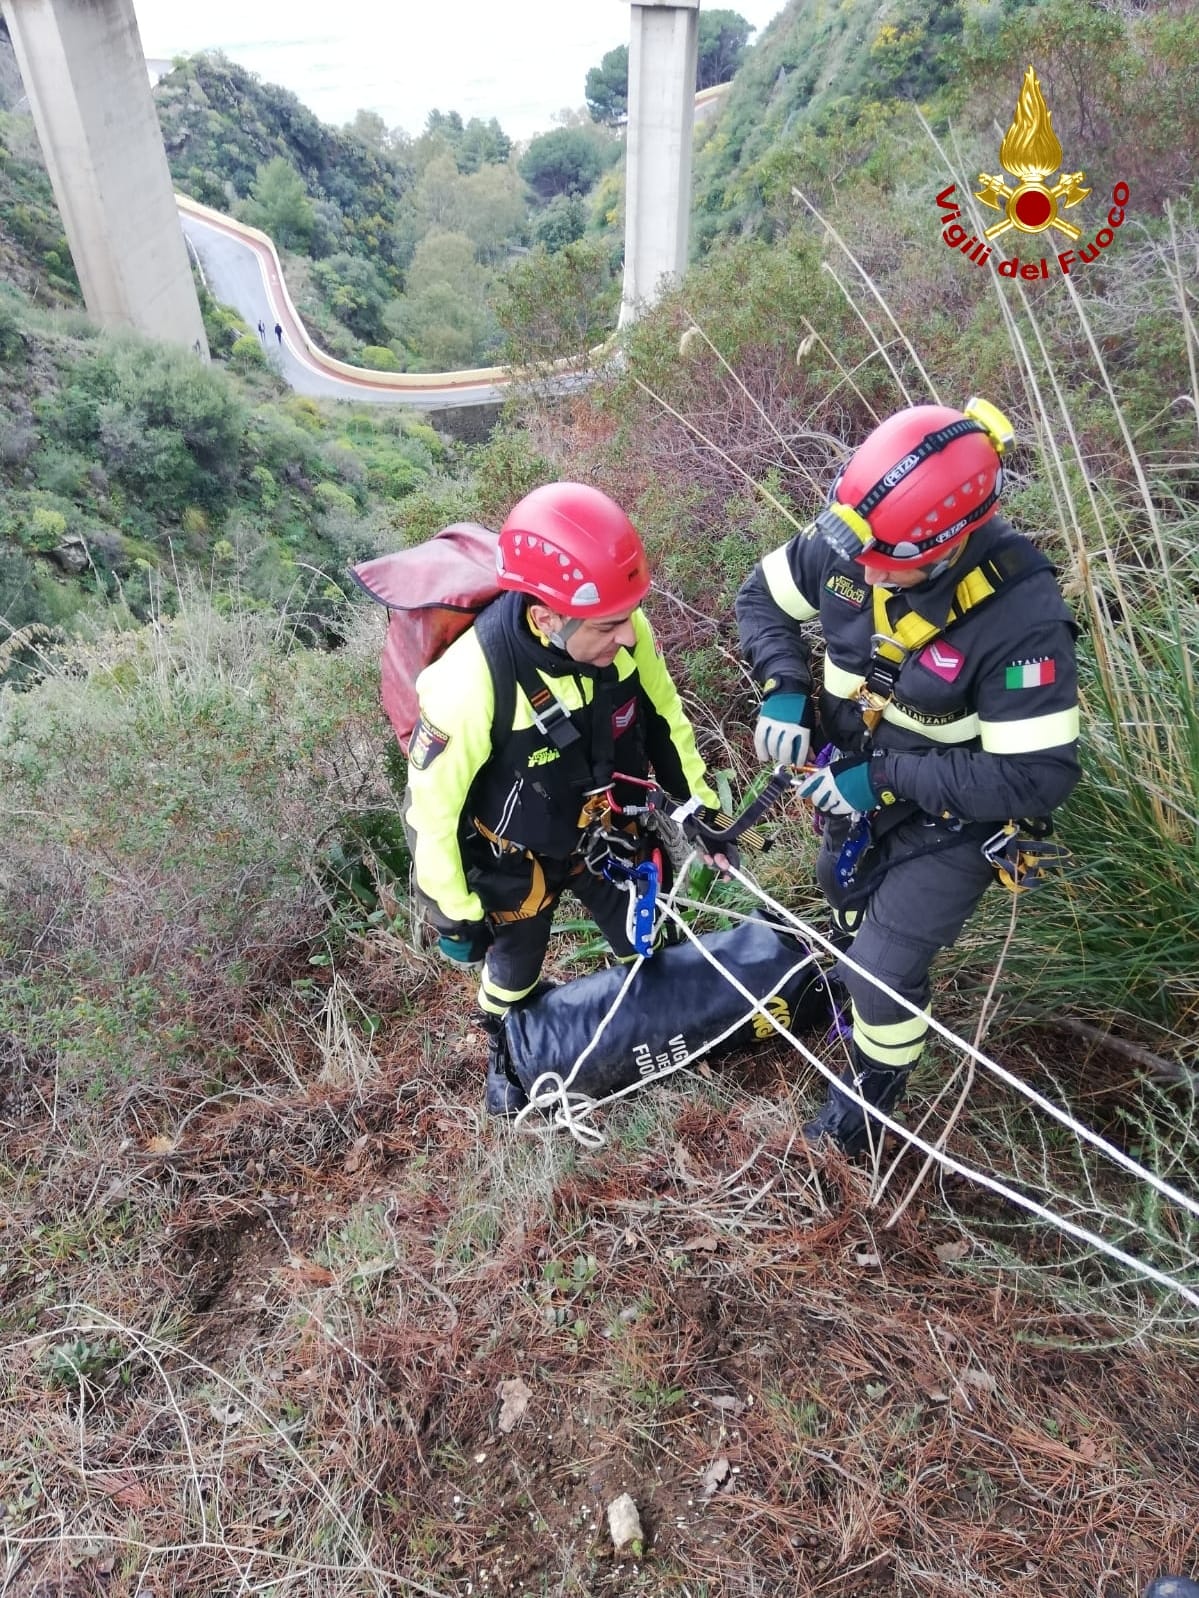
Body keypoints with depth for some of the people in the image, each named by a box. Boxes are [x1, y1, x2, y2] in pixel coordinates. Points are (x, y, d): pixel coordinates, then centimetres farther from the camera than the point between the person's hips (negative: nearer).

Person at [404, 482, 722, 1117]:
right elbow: (433, 809, -23)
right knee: (516, 962, 23)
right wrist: (455, 916, -11)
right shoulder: (470, 683, -39)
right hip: (518, 857, -3)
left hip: (605, 830, 3)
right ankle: (506, 1050, 57)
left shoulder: (627, 634, -26)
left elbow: (664, 719, -4)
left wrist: (702, 807, 5)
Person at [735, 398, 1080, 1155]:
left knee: (884, 974, -1)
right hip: (854, 787, 6)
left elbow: (1036, 776, -33)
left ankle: (874, 1089, 33)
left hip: (948, 822, -5)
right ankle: (851, 984, 65)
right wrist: (784, 689, -21)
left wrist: (886, 778, -32)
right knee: (846, 899, 30)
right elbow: (761, 595, -3)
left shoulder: (1021, 617, -36)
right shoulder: (846, 546, -22)